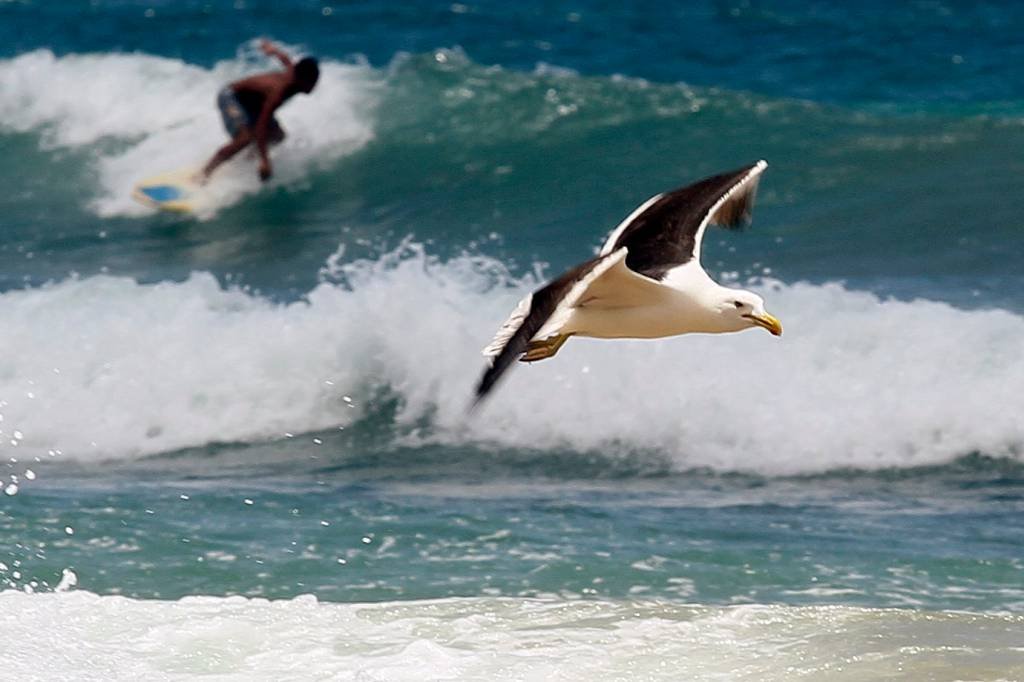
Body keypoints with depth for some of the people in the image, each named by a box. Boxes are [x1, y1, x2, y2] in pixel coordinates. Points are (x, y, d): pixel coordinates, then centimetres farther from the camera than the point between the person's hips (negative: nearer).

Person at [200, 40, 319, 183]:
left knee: (277, 136, 2)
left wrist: (272, 49, 35)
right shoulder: (279, 91, -39)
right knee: (245, 138, -30)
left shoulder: (294, 73, -15)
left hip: (251, 101, 9)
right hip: (231, 97, -9)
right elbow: (261, 125, -44)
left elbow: (285, 58, 9)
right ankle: (205, 173, -20)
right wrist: (264, 160, -51)